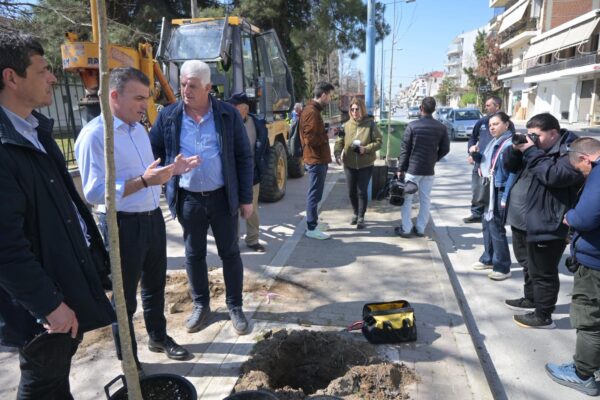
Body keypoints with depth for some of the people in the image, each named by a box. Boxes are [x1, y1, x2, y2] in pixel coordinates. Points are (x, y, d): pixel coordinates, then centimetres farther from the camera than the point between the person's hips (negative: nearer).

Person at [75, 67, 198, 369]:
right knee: (125, 295, 9)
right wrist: (143, 181, -31)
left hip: (152, 218, 8)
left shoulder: (139, 129, 10)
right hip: (123, 225, -8)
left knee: (155, 284, 22)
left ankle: (158, 337, 44)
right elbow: (94, 193, -22)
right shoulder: (94, 135, -17)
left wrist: (173, 169, 0)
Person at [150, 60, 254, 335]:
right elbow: (153, 153, 7)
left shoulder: (229, 115, -5)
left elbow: (244, 158, -2)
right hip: (188, 199, 2)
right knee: (194, 254, 14)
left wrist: (246, 198, -4)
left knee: (230, 253, 9)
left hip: (223, 197, -1)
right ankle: (200, 305, 33)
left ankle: (235, 307, 26)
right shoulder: (168, 116, -1)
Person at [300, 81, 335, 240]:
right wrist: (327, 135, -13)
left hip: (317, 159, 11)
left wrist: (326, 132, 8)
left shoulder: (313, 110, 15)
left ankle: (313, 223, 27)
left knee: (315, 193, 17)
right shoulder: (312, 112, -18)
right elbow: (311, 139, -25)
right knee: (314, 194, -4)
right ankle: (311, 228, 3)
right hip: (316, 160, -11)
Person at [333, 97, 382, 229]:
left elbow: (378, 142, -6)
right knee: (351, 191, 12)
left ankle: (361, 217, 17)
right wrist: (337, 153, -21)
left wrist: (365, 149, -21)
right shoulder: (347, 125, 2)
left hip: (366, 164, -3)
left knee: (362, 191, 1)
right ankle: (355, 213, 34)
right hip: (349, 164, 3)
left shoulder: (370, 124, -5)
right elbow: (339, 141, -3)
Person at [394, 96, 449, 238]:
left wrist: (401, 168, -4)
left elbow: (405, 149, -9)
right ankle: (420, 229, 18)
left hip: (412, 168, -3)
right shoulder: (441, 127, -1)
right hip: (429, 170, 3)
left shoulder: (412, 125, -10)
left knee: (407, 199, 7)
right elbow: (445, 149, 4)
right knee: (425, 200, 12)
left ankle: (406, 229, 8)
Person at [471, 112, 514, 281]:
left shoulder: (510, 144, -15)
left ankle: (502, 267, 9)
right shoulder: (493, 142, 11)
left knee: (496, 227, -4)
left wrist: (506, 198, -21)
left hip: (501, 191, -9)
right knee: (487, 223, 15)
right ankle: (488, 259, 30)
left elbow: (513, 173, -19)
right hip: (490, 190, 9)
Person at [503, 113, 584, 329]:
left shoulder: (571, 152, -15)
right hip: (522, 221, 9)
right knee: (528, 266, 24)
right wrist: (516, 149, -7)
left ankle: (543, 316, 15)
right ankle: (530, 299, 41)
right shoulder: (537, 147, 12)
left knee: (542, 272, 2)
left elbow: (553, 175, -31)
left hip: (544, 226, -9)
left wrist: (531, 152, -23)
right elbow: (509, 166, 12)